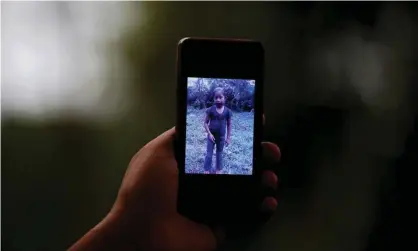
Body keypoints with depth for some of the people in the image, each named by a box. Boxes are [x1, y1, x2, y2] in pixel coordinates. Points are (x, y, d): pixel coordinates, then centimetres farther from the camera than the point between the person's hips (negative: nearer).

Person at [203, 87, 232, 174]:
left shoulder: (227, 111, -10)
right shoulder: (211, 110, -13)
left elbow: (229, 125, 0)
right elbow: (205, 123, -6)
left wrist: (228, 137, 2)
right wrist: (209, 134, -15)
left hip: (221, 136, 1)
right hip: (211, 135, -1)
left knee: (219, 154, 15)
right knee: (209, 154, 4)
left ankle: (218, 170, 27)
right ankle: (207, 171, 12)